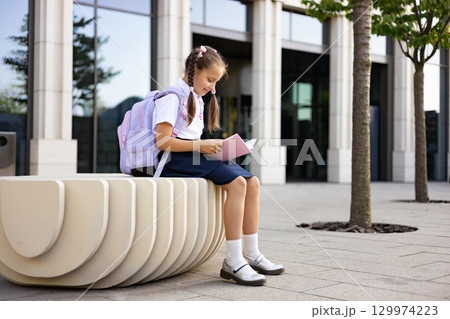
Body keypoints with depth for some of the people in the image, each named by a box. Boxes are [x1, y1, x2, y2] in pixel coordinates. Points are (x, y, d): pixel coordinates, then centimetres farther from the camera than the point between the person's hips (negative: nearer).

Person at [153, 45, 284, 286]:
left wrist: (213, 146, 5)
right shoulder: (172, 97, -7)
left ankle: (251, 253, -4)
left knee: (252, 182, -6)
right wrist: (200, 146, -18)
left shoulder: (197, 100, 23)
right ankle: (233, 261, -26)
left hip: (194, 157, 9)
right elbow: (162, 141, -17)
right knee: (237, 182, -26)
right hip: (176, 160, -9)